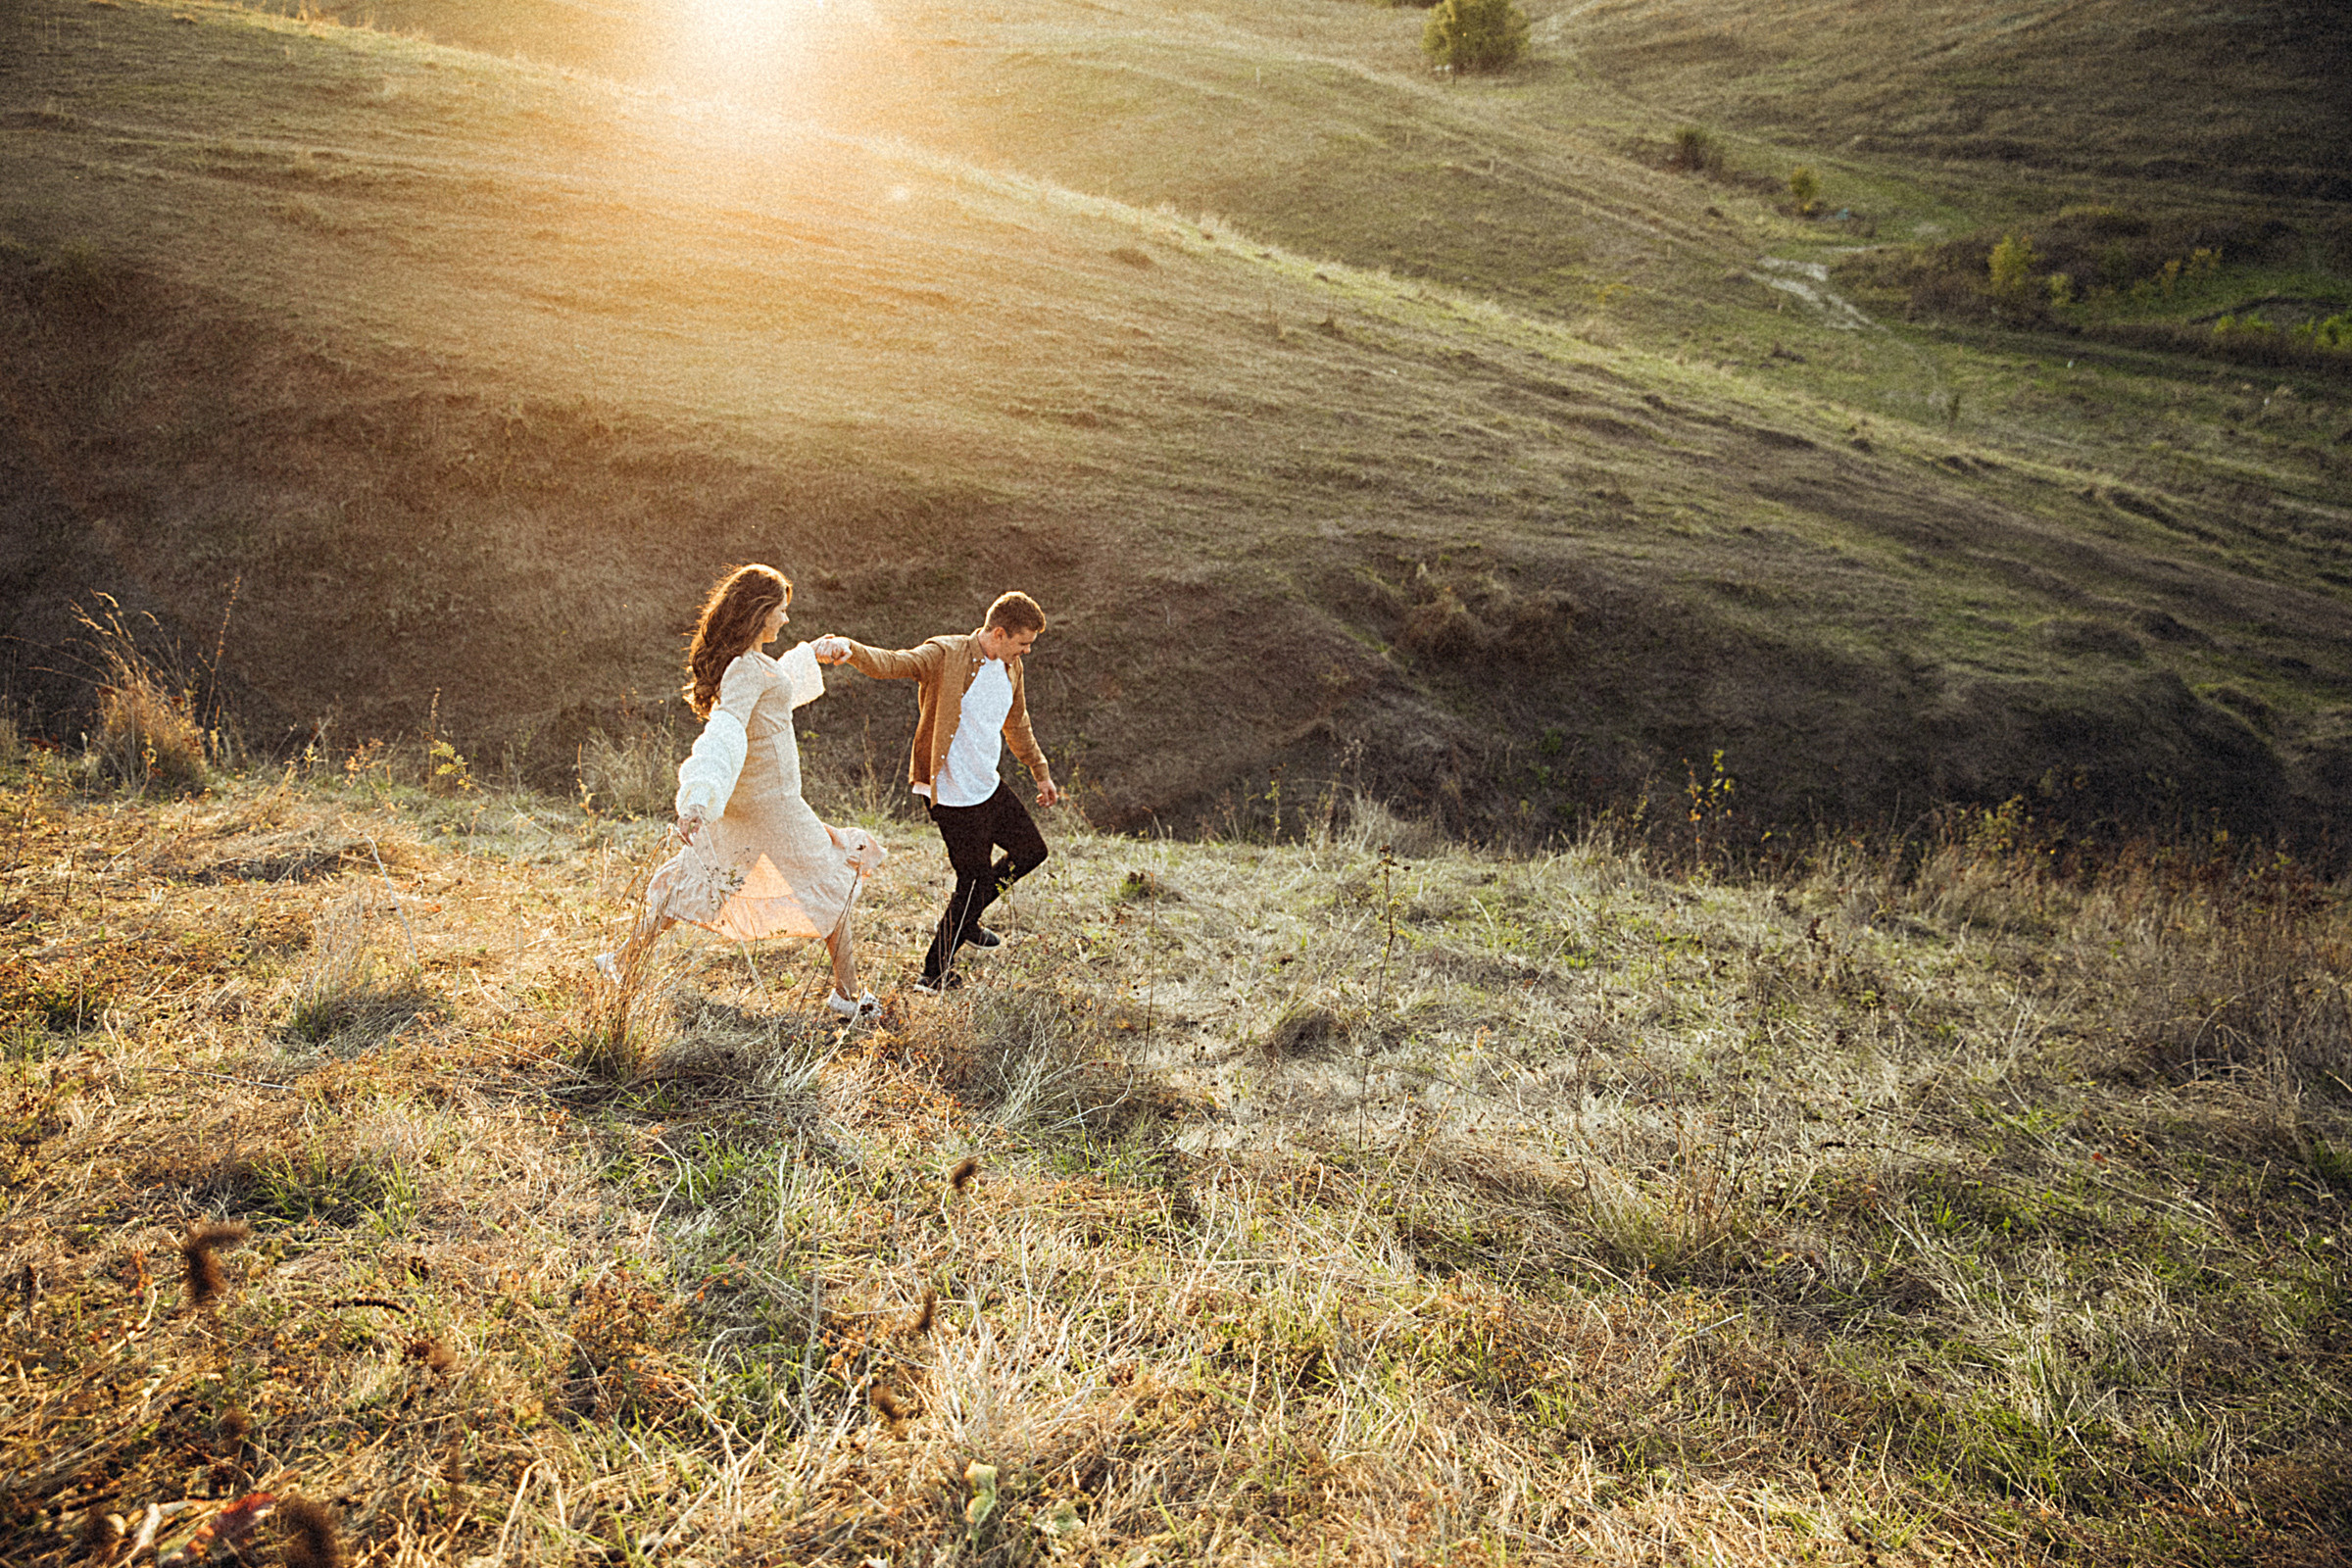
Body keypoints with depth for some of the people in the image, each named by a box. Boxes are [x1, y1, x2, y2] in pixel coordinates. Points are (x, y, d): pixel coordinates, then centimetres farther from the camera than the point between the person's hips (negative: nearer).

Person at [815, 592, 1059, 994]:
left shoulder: (1010, 668, 6)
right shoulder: (945, 655, -18)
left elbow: (1017, 725, 22)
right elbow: (887, 664, -33)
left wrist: (1041, 772, 32)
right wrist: (849, 649, -54)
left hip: (989, 785, 9)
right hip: (954, 794, -9)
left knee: (1031, 851, 20)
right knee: (975, 878, -2)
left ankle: (964, 920, 37)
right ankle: (934, 974, 15)